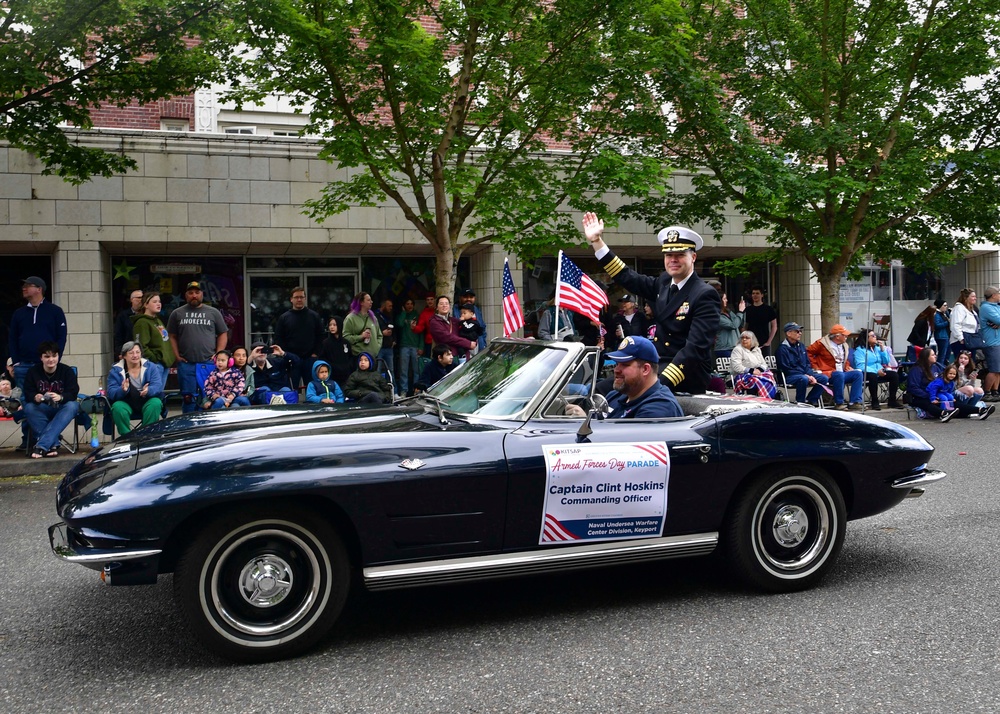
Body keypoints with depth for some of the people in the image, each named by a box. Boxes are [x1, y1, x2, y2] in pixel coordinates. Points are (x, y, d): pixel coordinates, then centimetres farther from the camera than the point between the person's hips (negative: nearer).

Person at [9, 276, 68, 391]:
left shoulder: (55, 311, 5)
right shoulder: (18, 313, 15)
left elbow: (61, 337, 0)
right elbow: (12, 340, 14)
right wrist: (16, 362, 1)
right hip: (23, 367, 3)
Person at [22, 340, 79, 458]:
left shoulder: (67, 371, -6)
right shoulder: (33, 371, -3)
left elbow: (73, 393, -14)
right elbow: (28, 393, -9)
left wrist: (60, 397, -37)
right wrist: (35, 397, -34)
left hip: (62, 409, -1)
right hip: (42, 409, 1)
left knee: (73, 406, -34)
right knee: (29, 408, -31)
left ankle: (41, 445, -41)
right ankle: (53, 444, -35)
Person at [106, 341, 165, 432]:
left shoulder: (151, 367, 2)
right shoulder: (115, 370, 1)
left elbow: (158, 386, -11)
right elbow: (111, 393, -8)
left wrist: (148, 390, -35)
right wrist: (123, 390, -32)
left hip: (147, 402, 0)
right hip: (127, 403, 0)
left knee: (156, 403, -31)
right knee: (117, 407, -31)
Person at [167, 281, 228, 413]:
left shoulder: (213, 312, 9)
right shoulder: (177, 314, 11)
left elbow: (223, 334, 10)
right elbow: (172, 336, 11)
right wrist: (177, 356, 0)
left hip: (209, 364, 0)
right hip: (186, 364, 1)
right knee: (188, 398, 4)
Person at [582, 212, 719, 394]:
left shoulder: (705, 295, -14)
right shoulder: (664, 283, 9)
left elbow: (696, 347, -22)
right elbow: (627, 277, 17)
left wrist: (663, 381, -31)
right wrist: (596, 240, 14)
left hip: (687, 381, -8)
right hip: (659, 368, 8)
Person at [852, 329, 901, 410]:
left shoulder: (877, 348, 18)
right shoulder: (859, 350, -4)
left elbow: (886, 362, 16)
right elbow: (860, 366, -18)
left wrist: (883, 349, 4)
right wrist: (876, 371, -26)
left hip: (880, 372, 7)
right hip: (867, 373, -7)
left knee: (894, 375, -17)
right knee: (873, 376, -38)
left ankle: (892, 401, -12)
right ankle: (874, 402, -26)